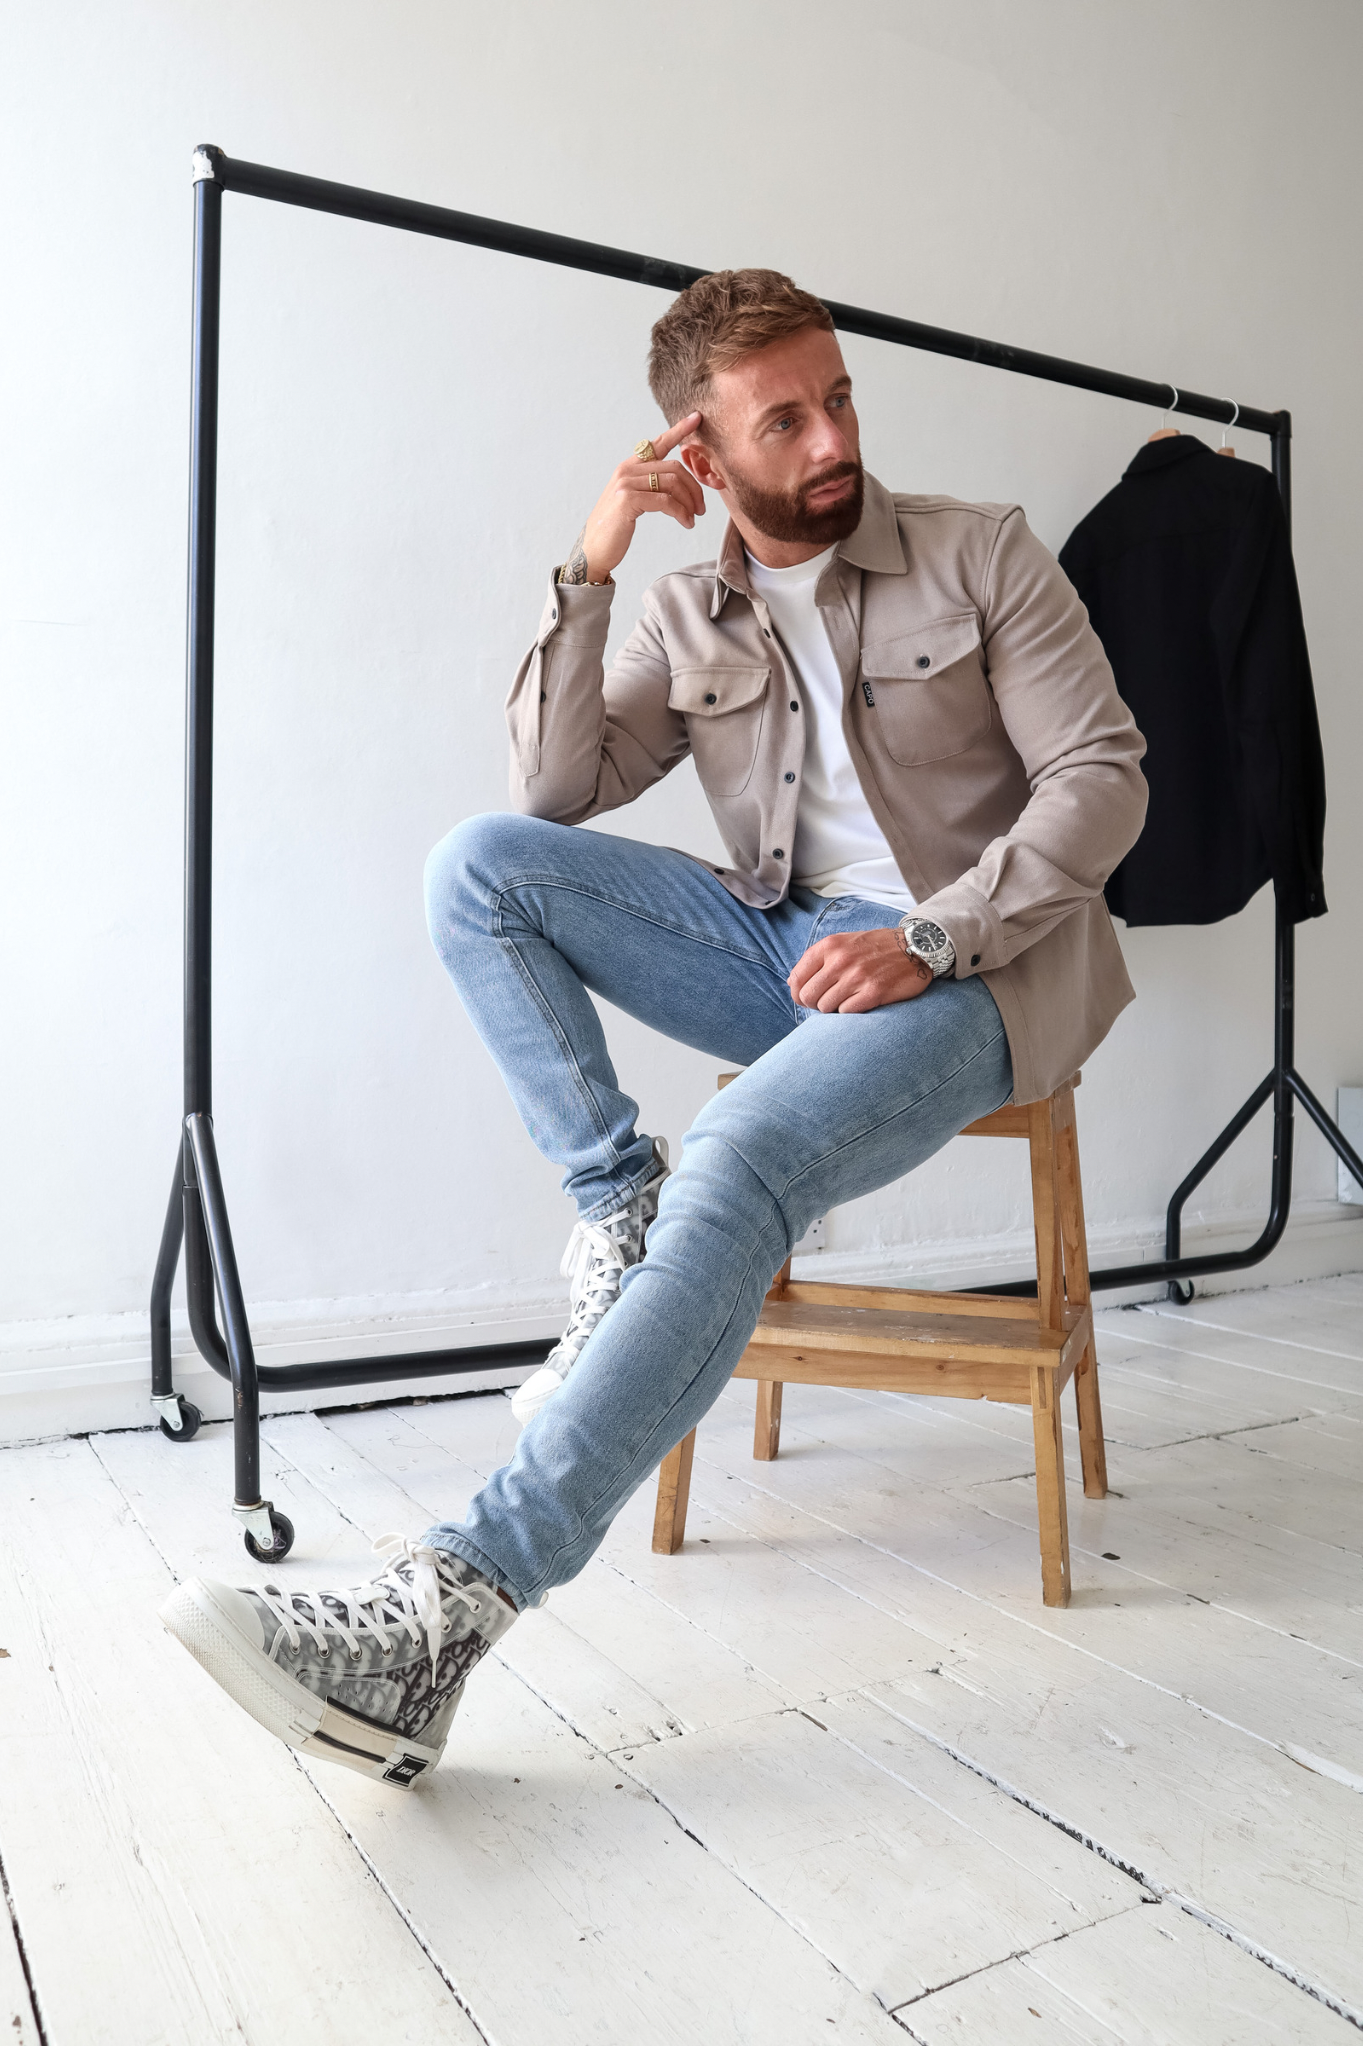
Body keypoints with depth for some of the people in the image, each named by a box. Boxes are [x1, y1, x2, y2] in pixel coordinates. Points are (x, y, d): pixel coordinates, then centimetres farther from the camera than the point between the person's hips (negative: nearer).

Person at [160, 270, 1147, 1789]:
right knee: (478, 865, -13)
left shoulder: (979, 554, 4)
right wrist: (590, 569, -6)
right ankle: (618, 1212, -15)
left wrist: (929, 938, -17)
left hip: (967, 968, -4)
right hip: (784, 950, 4)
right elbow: (557, 792, 2)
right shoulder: (689, 618, 13)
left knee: (738, 1161, -35)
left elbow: (1102, 778, -3)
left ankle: (438, 1619, -38)